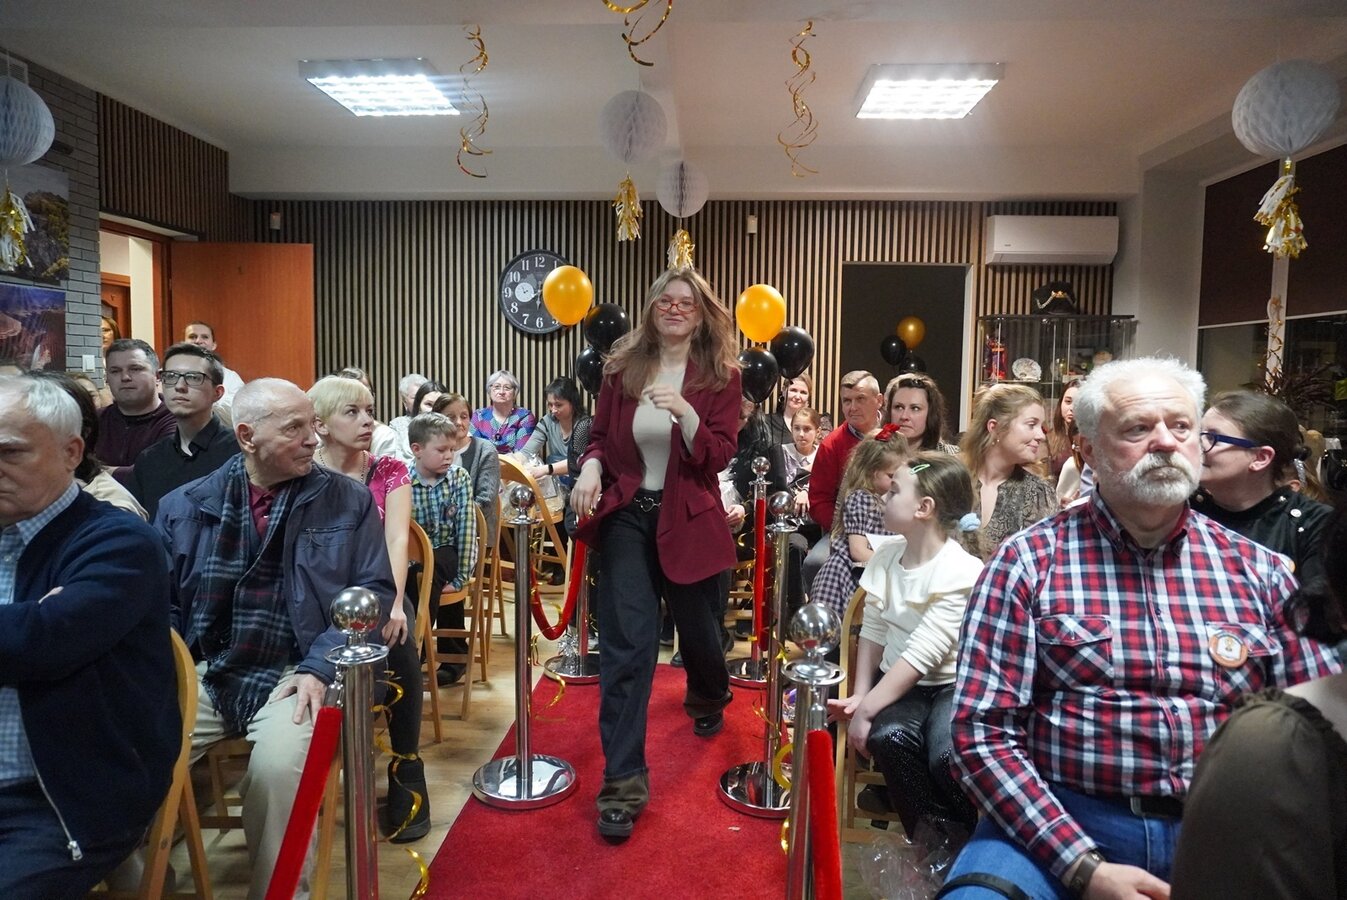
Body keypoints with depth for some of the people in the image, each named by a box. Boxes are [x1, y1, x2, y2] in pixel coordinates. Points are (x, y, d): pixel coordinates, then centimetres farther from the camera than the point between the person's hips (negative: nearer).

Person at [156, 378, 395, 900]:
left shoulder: (349, 501, 4)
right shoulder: (184, 506, 8)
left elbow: (375, 592, 0)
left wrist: (320, 668, -12)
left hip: (295, 675, -2)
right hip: (201, 675, 3)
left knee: (279, 767, -29)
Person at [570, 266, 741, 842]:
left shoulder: (721, 376, -4)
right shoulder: (622, 368, 1)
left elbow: (718, 457, -11)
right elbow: (601, 434, 11)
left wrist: (683, 411, -28)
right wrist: (592, 465, -10)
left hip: (688, 523, 0)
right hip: (627, 516, 1)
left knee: (698, 630, 16)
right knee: (626, 644, -6)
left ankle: (708, 701, 54)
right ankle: (623, 783, 3)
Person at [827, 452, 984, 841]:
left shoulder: (962, 571, -18)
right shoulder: (885, 557, 1)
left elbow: (922, 655, -22)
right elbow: (873, 631, 4)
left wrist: (866, 710, -22)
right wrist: (860, 694, -7)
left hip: (953, 684, -4)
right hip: (898, 683, 4)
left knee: (948, 757, -33)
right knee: (889, 737, -29)